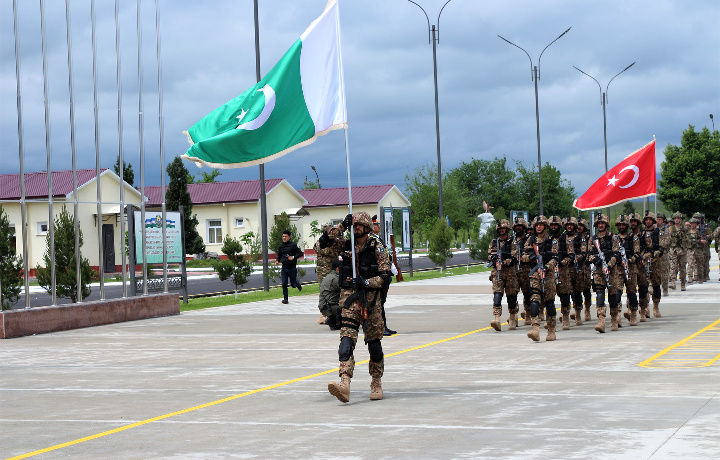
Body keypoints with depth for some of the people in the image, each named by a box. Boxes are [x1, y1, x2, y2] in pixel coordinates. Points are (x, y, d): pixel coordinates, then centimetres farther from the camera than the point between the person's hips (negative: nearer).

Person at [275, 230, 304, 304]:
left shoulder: (293, 245, -9)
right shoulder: (281, 246, 7)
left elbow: (301, 253, -8)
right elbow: (279, 255, 21)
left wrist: (293, 257, -22)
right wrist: (277, 261, 1)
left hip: (292, 268, -4)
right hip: (284, 268, 4)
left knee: (293, 284, 7)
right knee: (284, 284, -5)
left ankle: (298, 284, 42)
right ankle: (285, 299, 6)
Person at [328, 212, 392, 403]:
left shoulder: (377, 248, -1)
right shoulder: (347, 246, 9)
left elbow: (385, 276, -5)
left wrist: (366, 282, -21)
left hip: (370, 298, -2)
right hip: (349, 296, 2)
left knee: (374, 342, 6)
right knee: (347, 339, -14)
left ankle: (377, 382, 25)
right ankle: (344, 383, -28)